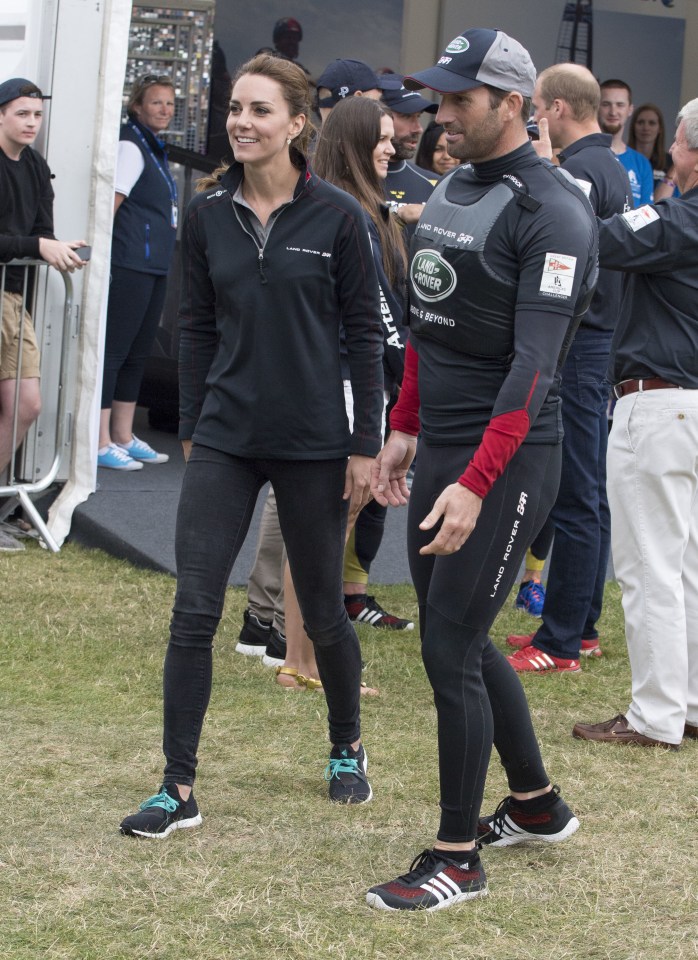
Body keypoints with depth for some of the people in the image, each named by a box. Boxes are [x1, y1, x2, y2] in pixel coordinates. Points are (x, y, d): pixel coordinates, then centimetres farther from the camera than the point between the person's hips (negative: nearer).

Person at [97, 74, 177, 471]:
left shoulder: (156, 149, 18)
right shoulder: (131, 146, -10)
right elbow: (110, 201, -17)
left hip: (155, 267, 10)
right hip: (129, 267, -10)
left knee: (138, 352, 13)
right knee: (114, 350, -9)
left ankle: (123, 437, 20)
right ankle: (101, 442, -9)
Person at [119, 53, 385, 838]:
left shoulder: (336, 216, -7)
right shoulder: (208, 214, 2)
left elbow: (365, 333, -3)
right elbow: (197, 326, 10)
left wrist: (365, 445, -5)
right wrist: (191, 427, 9)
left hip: (313, 443, -2)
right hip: (225, 441, 3)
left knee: (323, 613, 10)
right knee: (192, 611, -5)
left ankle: (347, 750, 34)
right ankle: (178, 789, 1)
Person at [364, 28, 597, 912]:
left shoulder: (550, 211, -16)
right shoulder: (449, 191, 12)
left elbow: (533, 364, -22)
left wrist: (475, 485, -26)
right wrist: (405, 432, 15)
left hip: (506, 462, -9)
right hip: (439, 451, 9)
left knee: (450, 653, -6)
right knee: (462, 642, 16)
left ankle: (456, 858, 6)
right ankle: (536, 806, 33)